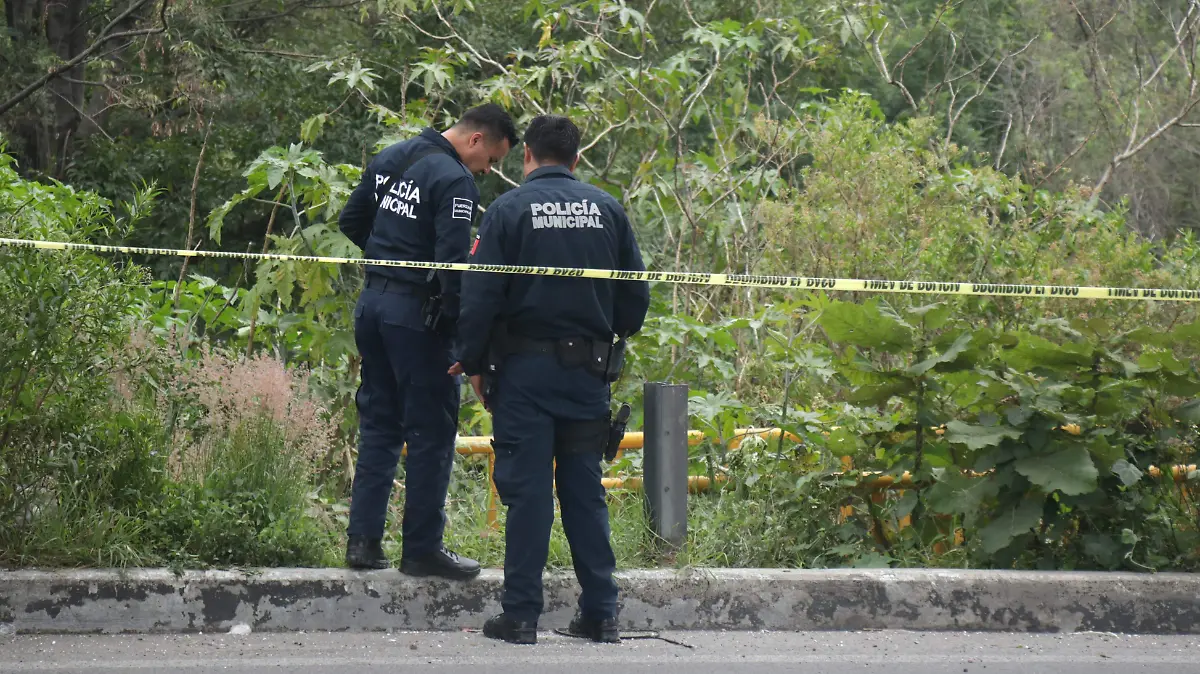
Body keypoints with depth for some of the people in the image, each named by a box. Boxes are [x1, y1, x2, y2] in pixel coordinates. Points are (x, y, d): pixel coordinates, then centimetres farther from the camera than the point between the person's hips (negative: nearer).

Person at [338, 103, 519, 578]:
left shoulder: (390, 159, 11)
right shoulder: (455, 180, -15)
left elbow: (350, 222, 19)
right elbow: (452, 260, -22)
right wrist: (462, 330, -16)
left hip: (372, 303, 8)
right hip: (417, 314, -8)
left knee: (378, 424, 14)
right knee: (431, 432, 1)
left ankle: (363, 540, 13)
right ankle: (422, 548, 4)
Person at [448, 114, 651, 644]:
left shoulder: (509, 209, -5)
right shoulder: (607, 209, 5)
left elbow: (480, 297, -8)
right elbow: (636, 296, 9)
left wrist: (472, 364, 1)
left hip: (525, 369, -3)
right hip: (588, 372, 3)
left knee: (527, 490, -1)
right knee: (585, 490, 9)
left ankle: (520, 615, 0)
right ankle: (601, 613, 9)